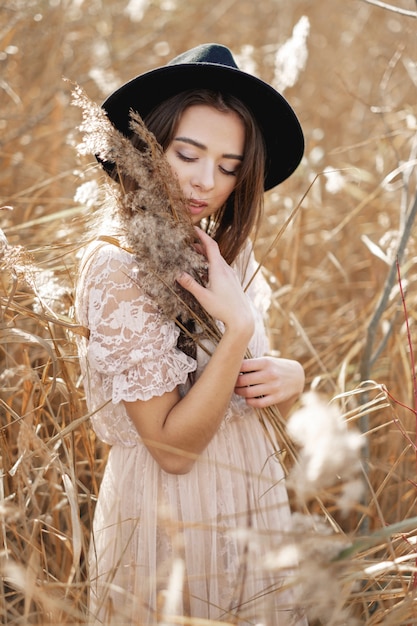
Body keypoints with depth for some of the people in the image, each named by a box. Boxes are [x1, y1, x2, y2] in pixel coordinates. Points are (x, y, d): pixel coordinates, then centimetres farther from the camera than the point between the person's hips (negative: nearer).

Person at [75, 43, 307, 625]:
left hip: (255, 509, 7)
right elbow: (173, 447, -20)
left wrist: (291, 376, -9)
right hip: (172, 521, -7)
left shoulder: (231, 255, 4)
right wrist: (237, 328, -28)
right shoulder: (117, 266, -18)